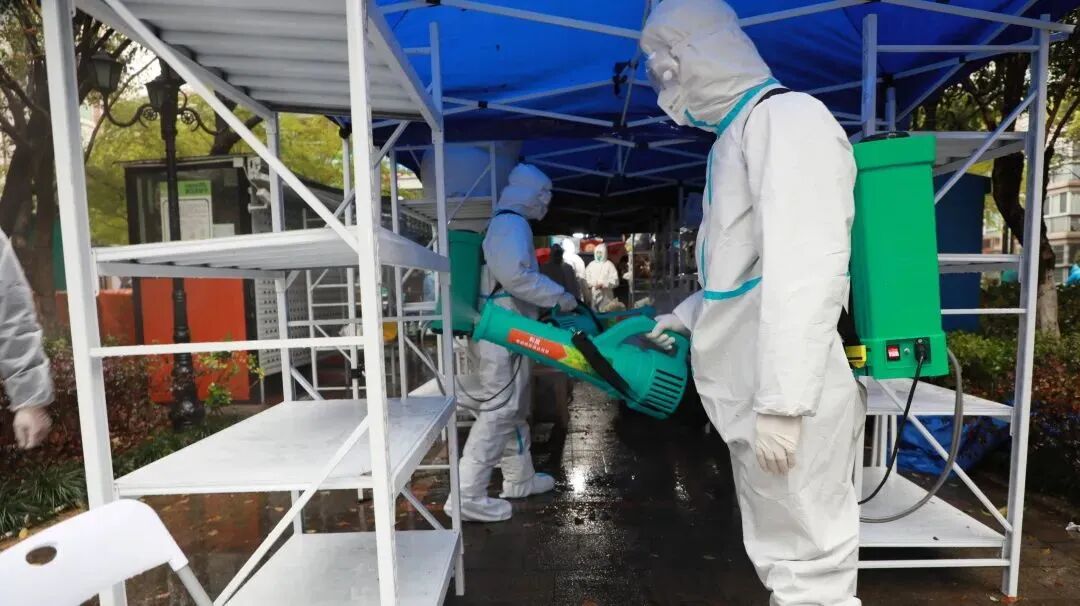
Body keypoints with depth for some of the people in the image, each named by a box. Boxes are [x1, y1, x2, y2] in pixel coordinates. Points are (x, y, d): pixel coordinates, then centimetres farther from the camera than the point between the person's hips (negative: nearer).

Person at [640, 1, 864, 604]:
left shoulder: (788, 116, -11)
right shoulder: (738, 134, 19)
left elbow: (807, 269, -23)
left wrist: (781, 402, -25)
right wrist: (686, 316, 29)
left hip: (789, 404, -10)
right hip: (759, 398, 10)